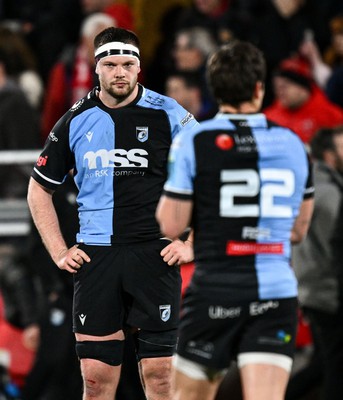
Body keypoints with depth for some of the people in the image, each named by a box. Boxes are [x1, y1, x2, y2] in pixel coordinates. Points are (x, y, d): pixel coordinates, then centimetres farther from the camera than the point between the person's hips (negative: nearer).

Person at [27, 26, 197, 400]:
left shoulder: (168, 115, -2)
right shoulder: (76, 121, 6)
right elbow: (39, 189, 18)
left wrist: (191, 243, -3)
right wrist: (58, 252, 9)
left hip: (155, 253, -2)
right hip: (95, 255, 2)